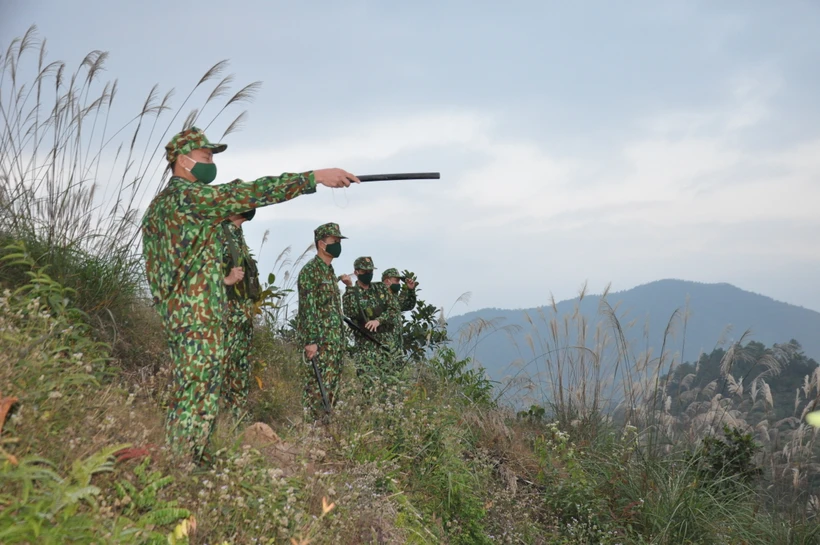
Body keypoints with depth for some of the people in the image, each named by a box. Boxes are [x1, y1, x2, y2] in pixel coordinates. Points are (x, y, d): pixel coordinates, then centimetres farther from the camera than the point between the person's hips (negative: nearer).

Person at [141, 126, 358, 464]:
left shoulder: (158, 205, 17)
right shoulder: (187, 195, -13)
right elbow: (251, 193, -20)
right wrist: (315, 177, -21)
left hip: (173, 315, 10)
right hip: (199, 316, -10)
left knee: (187, 396, 16)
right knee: (198, 399, -8)